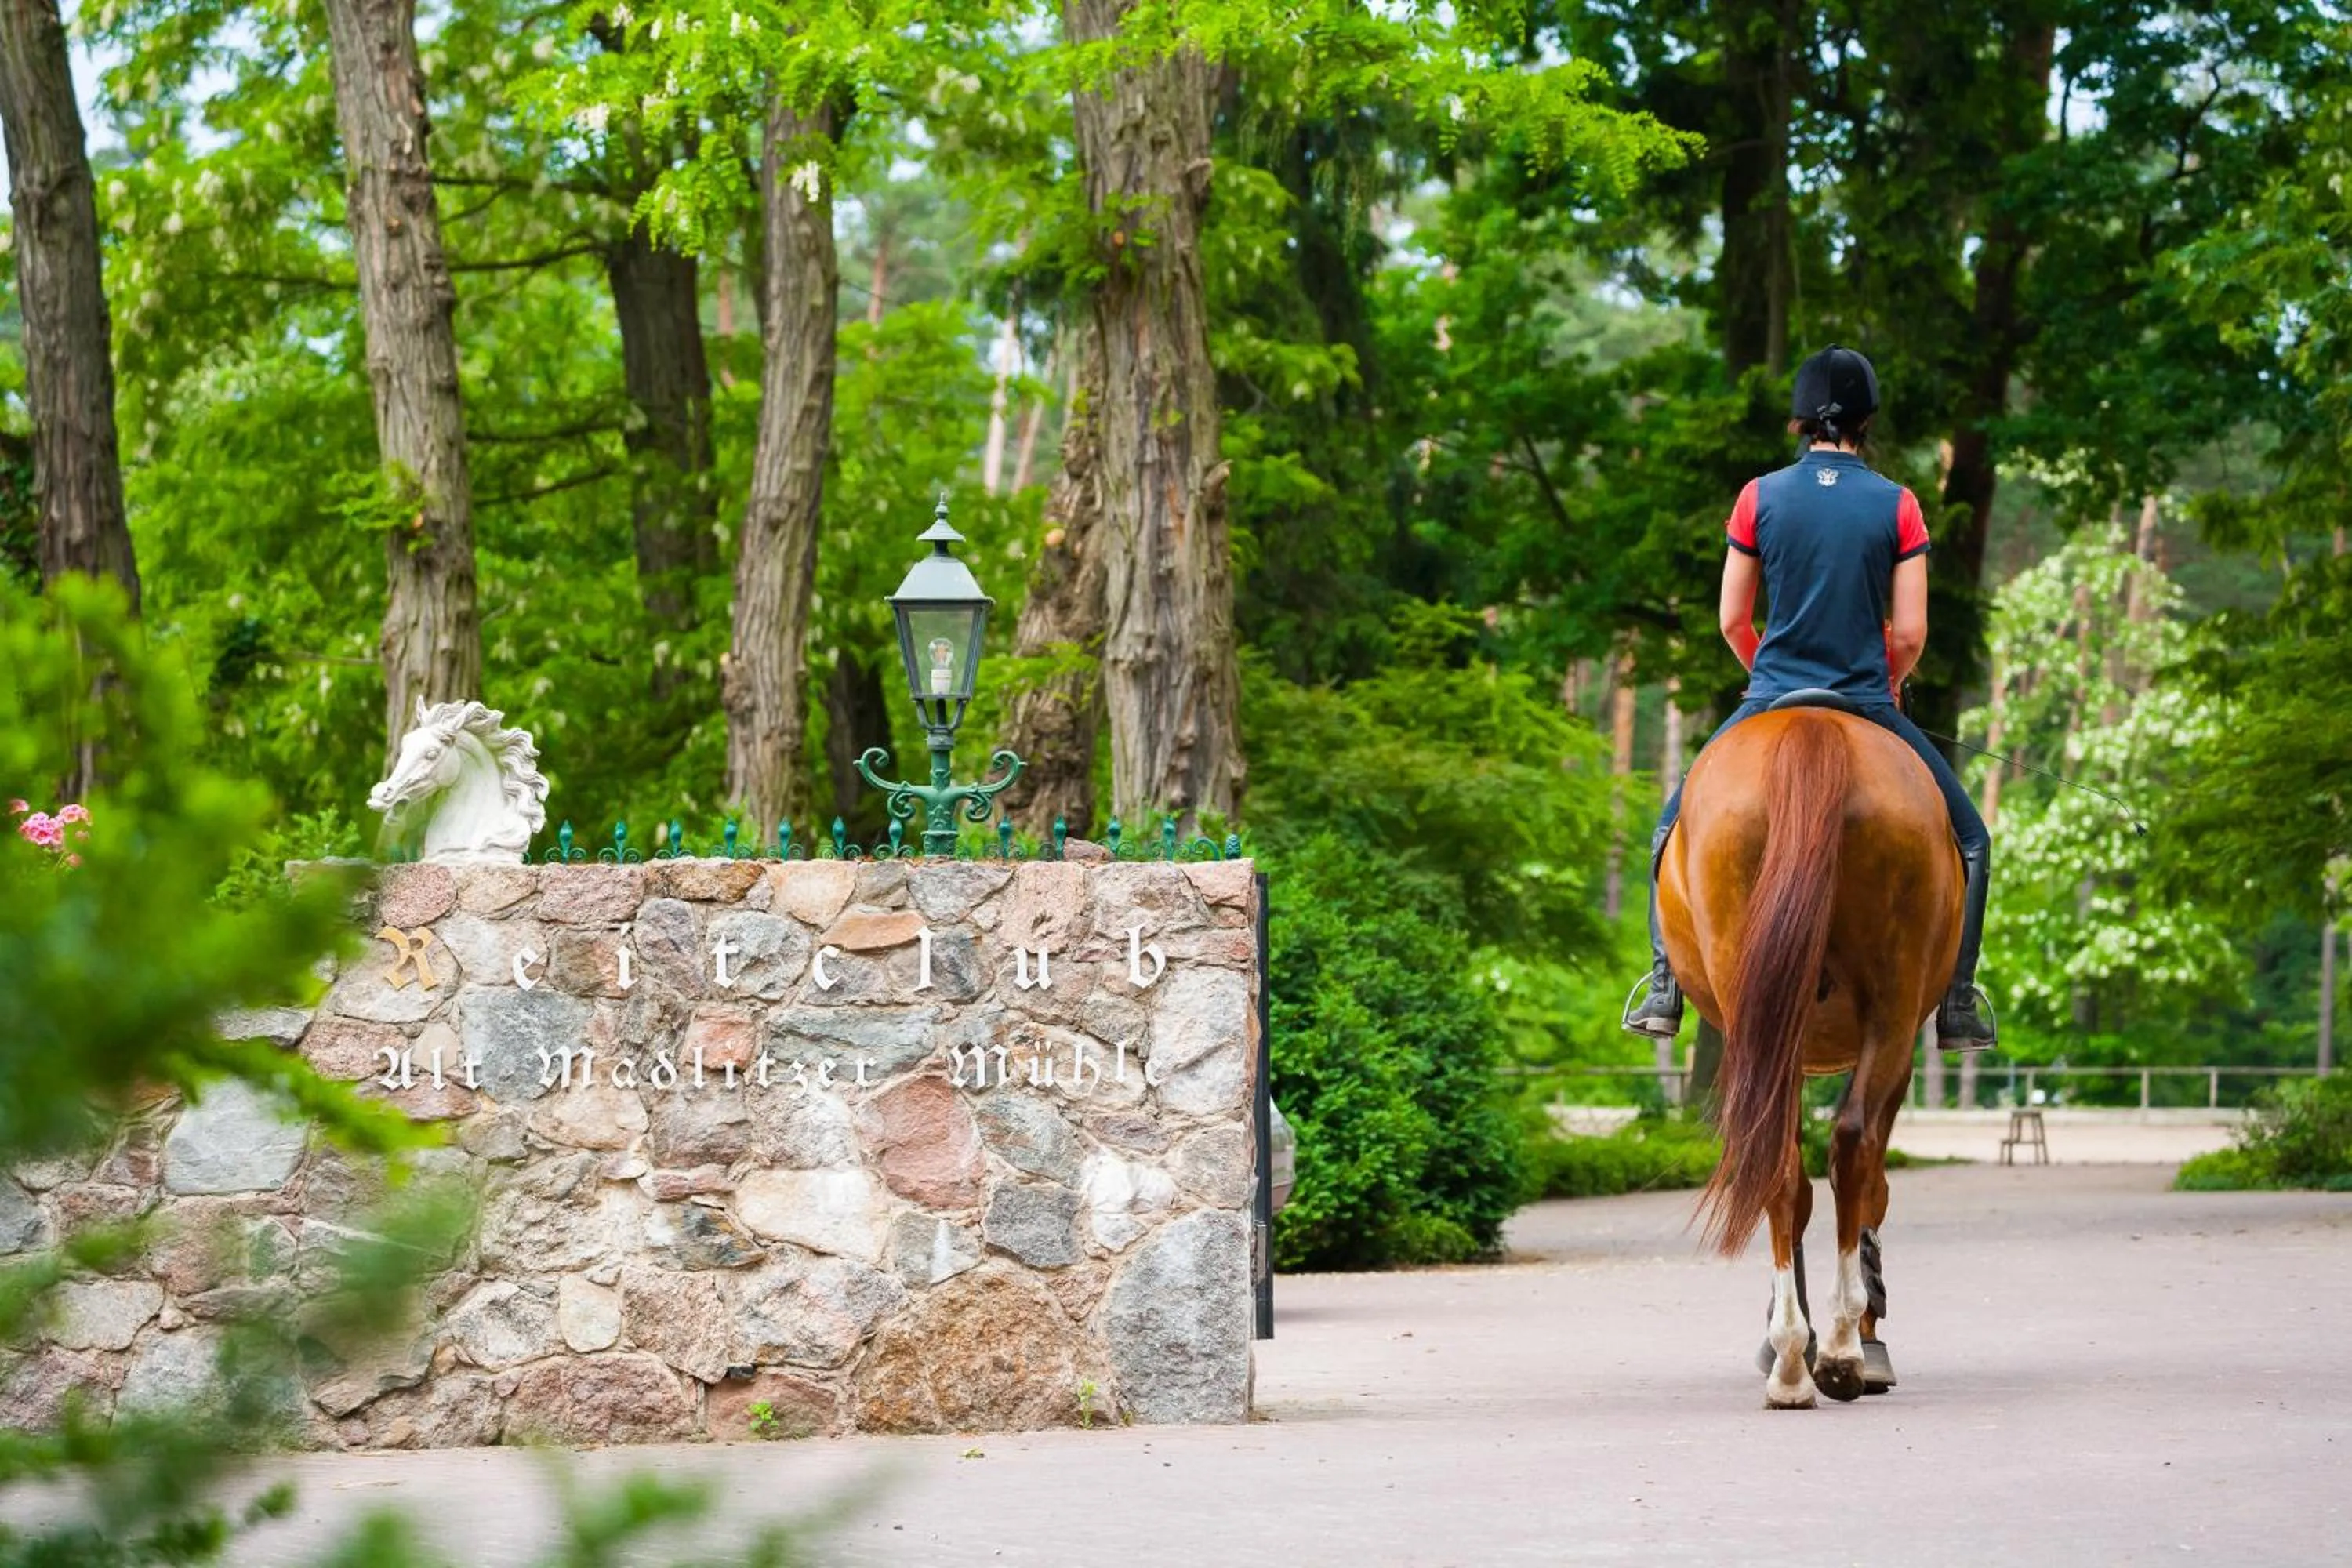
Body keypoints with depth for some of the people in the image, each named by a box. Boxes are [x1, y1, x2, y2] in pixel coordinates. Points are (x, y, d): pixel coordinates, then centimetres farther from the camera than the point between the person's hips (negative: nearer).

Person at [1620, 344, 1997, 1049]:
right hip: (1867, 706, -1)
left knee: (1676, 824, 22)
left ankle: (1664, 986, 9)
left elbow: (1733, 621, 3)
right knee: (1969, 837, 16)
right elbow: (1910, 634, -5)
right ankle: (1957, 1005, 8)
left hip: (1771, 701, 1)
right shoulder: (1897, 506, -5)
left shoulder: (1759, 498, -2)